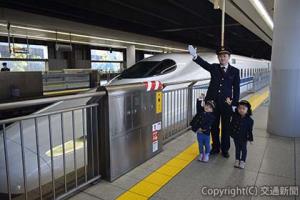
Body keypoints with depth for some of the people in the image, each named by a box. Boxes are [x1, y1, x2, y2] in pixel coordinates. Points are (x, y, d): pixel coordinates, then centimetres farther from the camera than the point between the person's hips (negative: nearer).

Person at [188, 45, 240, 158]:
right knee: (214, 126, 11)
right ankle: (215, 148, 27)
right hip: (213, 102, 1)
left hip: (226, 103, -1)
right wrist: (195, 56, -34)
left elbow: (236, 89, 1)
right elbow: (204, 63, -15)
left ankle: (225, 149, 25)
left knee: (225, 127, 9)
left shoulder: (235, 71, 2)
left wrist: (235, 104, -4)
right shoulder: (214, 67, 5)